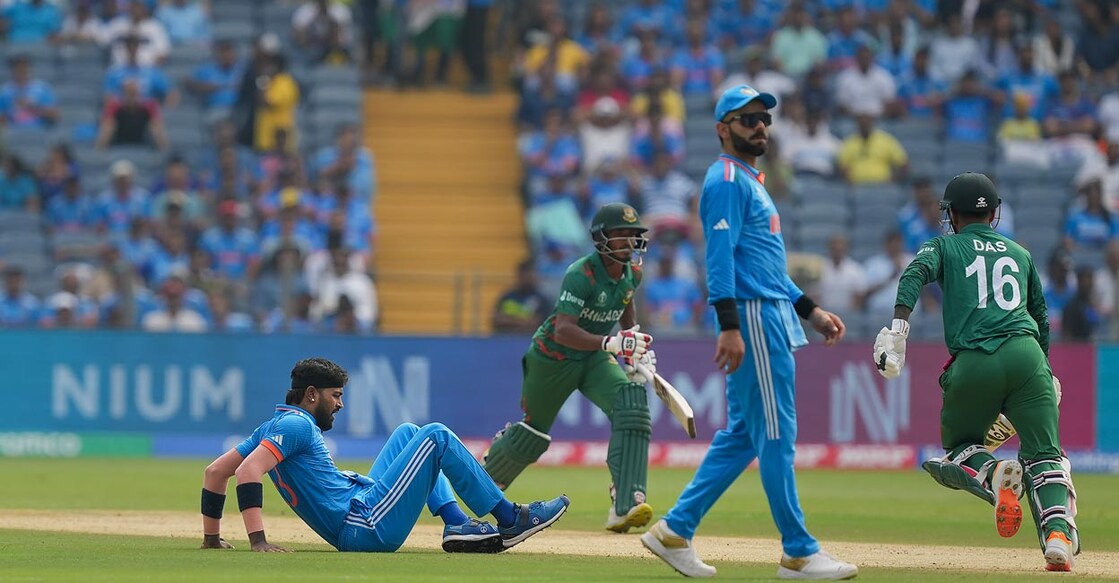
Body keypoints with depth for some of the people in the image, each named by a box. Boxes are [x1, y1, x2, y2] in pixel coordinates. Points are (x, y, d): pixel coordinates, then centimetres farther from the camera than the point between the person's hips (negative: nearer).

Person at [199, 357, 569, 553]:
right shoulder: (296, 424, -13)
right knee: (437, 436, -6)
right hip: (370, 529, -10)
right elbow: (247, 472, -28)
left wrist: (212, 537, 15)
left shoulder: (274, 427, 14)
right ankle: (510, 519, 2)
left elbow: (214, 472, 17)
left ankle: (458, 526, 11)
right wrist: (258, 540, -35)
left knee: (408, 434, 25)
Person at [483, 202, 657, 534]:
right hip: (553, 357, -5)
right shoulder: (581, 275, -27)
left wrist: (636, 349, 7)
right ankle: (485, 479, 45)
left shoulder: (632, 273, -5)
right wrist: (610, 343, -50)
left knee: (631, 402, -24)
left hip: (595, 359, 5)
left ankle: (625, 507, -33)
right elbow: (563, 330, -37)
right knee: (533, 433, 10)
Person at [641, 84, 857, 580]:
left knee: (743, 435, 11)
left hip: (773, 316, 10)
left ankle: (675, 529, 14)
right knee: (776, 435, -7)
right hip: (753, 319, -10)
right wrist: (729, 327, -26)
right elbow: (720, 257, -18)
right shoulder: (727, 181, -9)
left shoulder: (751, 182, 23)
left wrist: (810, 310, 21)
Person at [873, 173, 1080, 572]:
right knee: (1043, 456, 2)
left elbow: (916, 273, -4)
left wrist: (898, 329, -16)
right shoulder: (1019, 253, 27)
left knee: (958, 448, 20)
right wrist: (1045, 374, 44)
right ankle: (1057, 532, -24)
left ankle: (993, 474, -14)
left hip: (972, 364, -1)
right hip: (1025, 355, 1)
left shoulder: (945, 247, 18)